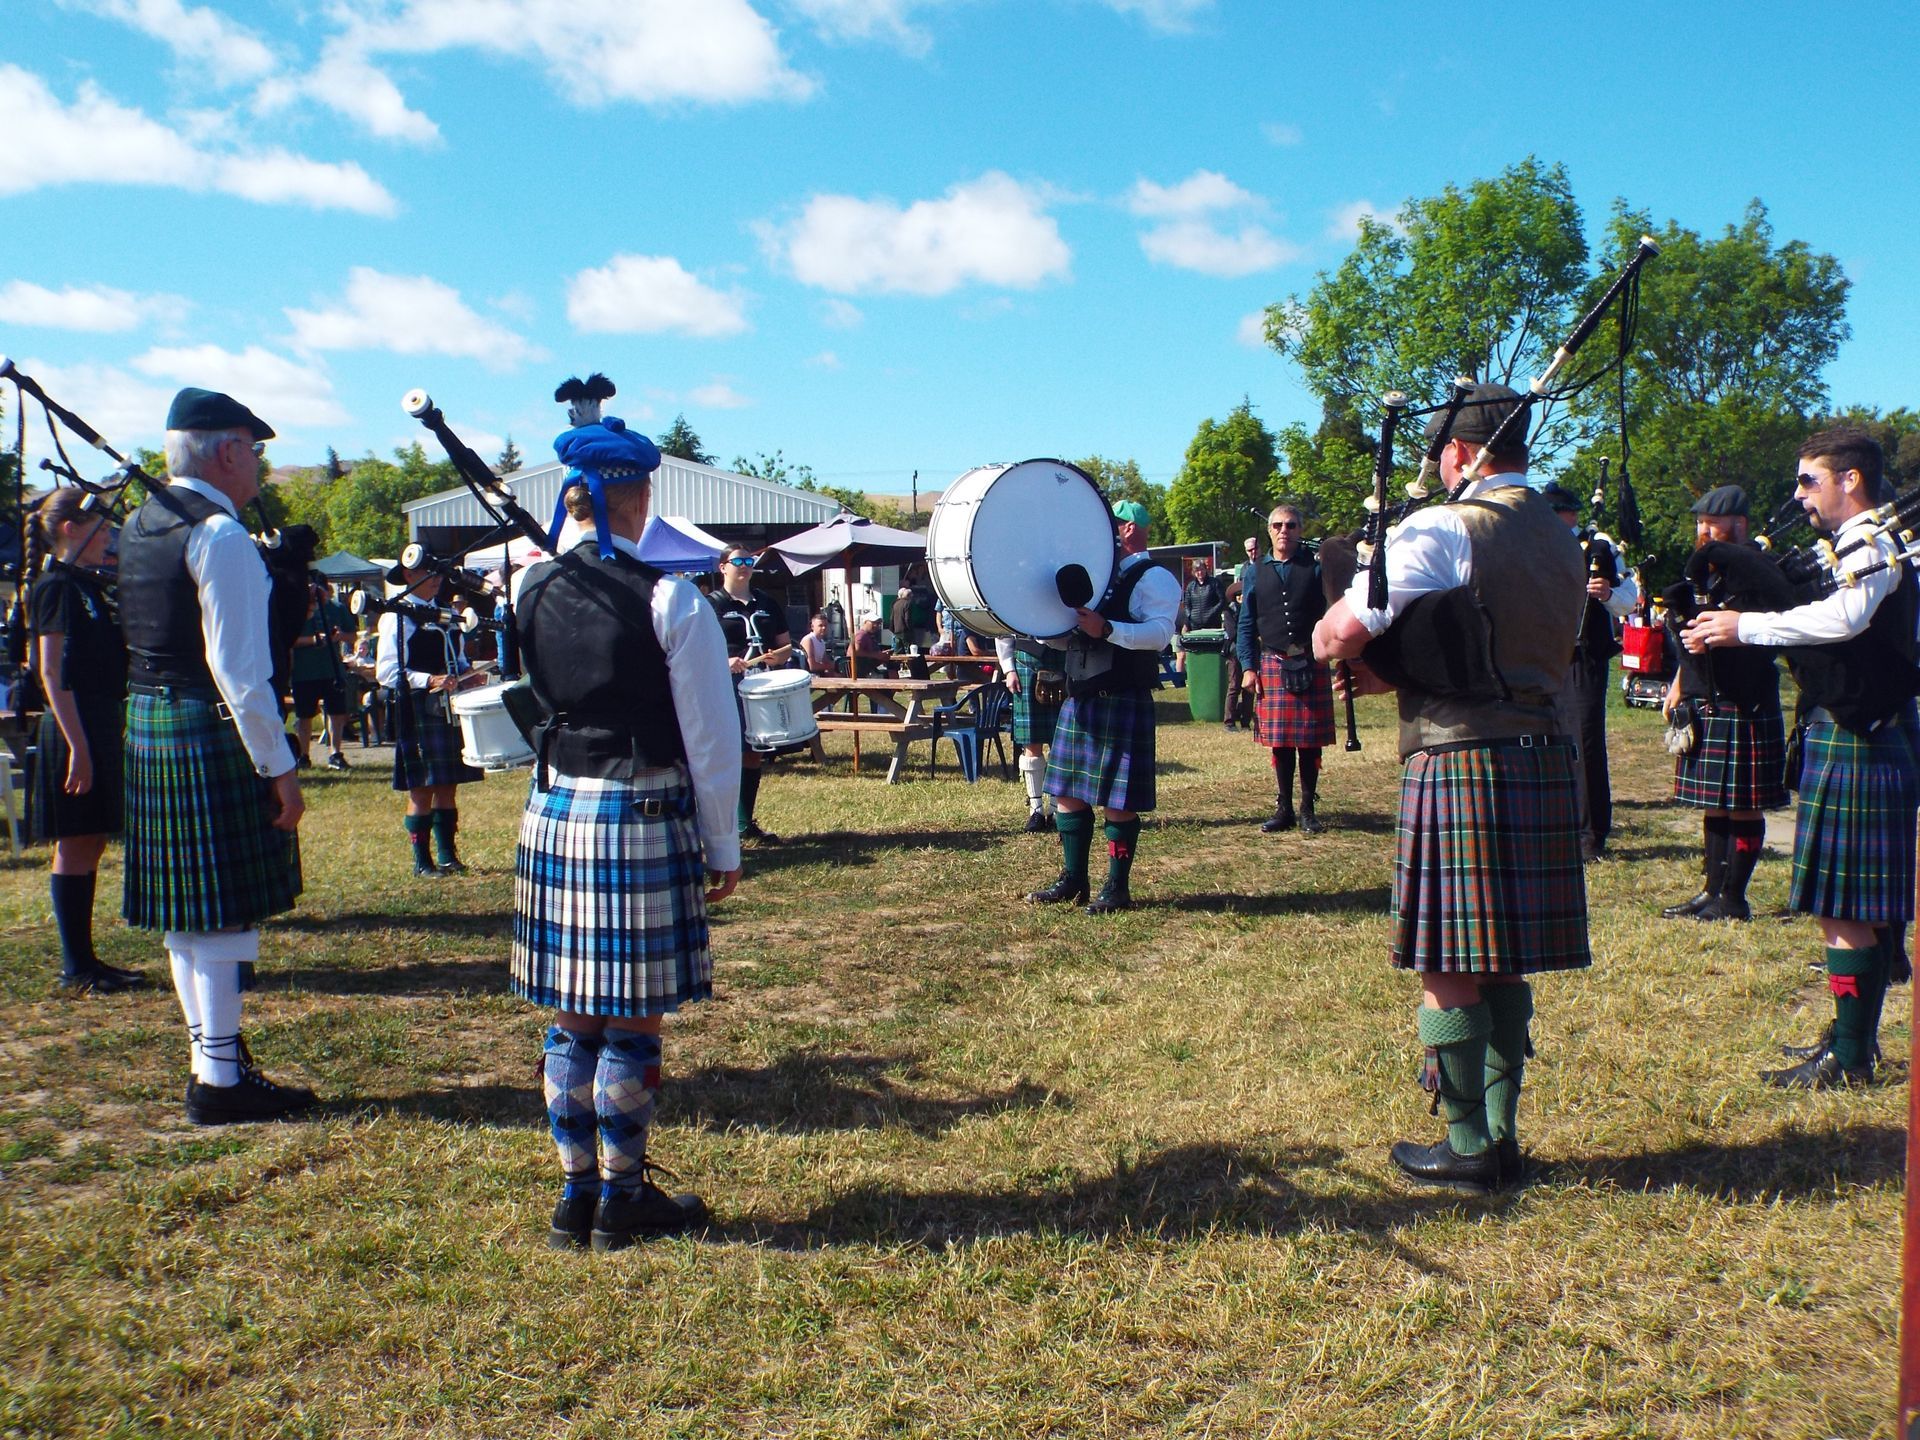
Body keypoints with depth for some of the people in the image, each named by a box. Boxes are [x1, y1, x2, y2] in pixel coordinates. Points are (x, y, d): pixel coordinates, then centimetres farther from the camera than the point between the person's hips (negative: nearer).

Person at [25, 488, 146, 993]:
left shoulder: (86, 585, 15)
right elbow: (52, 674, -17)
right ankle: (76, 967, 4)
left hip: (101, 724, 9)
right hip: (76, 729, -9)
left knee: (89, 845, 11)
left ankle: (83, 959, 18)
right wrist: (77, 746, -21)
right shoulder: (56, 587, -11)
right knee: (75, 847, -3)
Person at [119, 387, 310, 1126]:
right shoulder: (219, 536, -16)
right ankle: (220, 1080, 4)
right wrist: (279, 767, -17)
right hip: (211, 732, -9)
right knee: (224, 913, -3)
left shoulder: (141, 525, 13)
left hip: (148, 725, 9)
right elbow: (237, 669, -20)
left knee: (188, 912, 15)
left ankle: (212, 1056, 25)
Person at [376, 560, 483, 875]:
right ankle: (422, 861, 5)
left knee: (448, 786, 10)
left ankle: (448, 855, 18)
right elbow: (386, 671, -12)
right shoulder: (396, 617, -5)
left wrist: (467, 673, 4)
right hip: (417, 712, -7)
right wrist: (429, 680, -23)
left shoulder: (446, 616, 17)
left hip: (451, 710, 7)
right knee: (421, 789, -3)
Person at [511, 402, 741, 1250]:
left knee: (572, 1017, 13)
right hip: (643, 823, -5)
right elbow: (710, 737, -10)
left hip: (554, 816, 6)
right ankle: (623, 1200, 16)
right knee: (633, 1022, 5)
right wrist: (721, 846, 0)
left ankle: (576, 1192, 23)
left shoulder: (535, 592, 3)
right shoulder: (669, 602, -12)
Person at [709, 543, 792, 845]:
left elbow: (786, 644, 20)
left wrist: (779, 656, -3)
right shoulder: (711, 605, 0)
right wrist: (723, 662, -24)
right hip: (726, 689, -6)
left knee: (753, 754, 11)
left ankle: (747, 823, 20)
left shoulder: (766, 604, 17)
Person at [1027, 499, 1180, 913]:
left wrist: (1107, 629, -32)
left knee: (1118, 799, -1)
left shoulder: (1153, 578, -7)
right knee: (1067, 790, 11)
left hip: (1122, 703, -8)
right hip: (1079, 698, 8)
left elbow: (1160, 632, -21)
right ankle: (1073, 880, 22)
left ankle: (1118, 888, 10)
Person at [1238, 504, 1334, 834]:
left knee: (1310, 742, 4)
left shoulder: (1316, 568, 3)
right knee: (1279, 742, 5)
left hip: (1311, 666, -1)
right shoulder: (1257, 573, 8)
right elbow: (1246, 625, 10)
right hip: (1272, 667, 1)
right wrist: (1248, 667, 2)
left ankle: (1308, 809, 15)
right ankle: (1284, 809, 16)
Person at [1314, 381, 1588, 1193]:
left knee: (1448, 966, 2)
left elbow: (1339, 636, -14)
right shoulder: (1561, 542, 15)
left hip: (1458, 765, -8)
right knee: (1505, 963, 15)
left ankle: (1470, 1149, 9)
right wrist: (1410, 667, 19)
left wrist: (1329, 634, 10)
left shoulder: (1442, 531, -11)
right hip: (1544, 763, 8)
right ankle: (1503, 1135, 23)